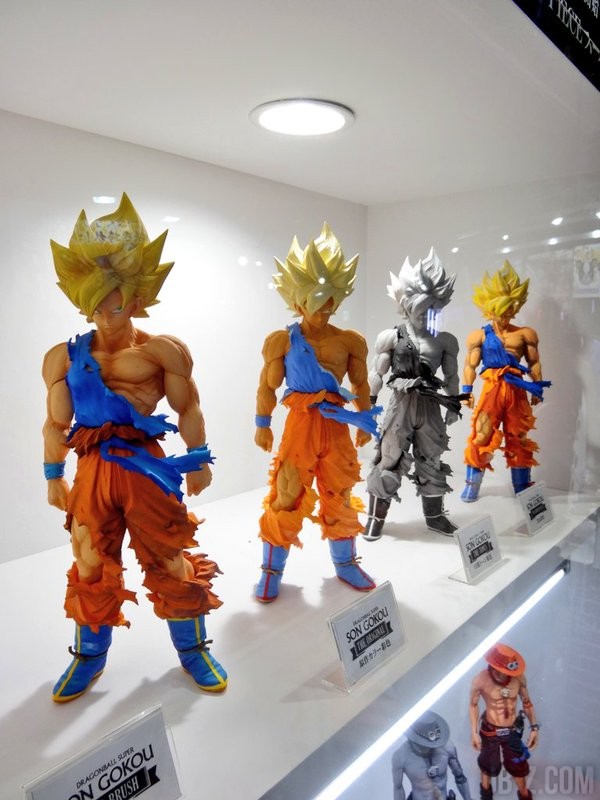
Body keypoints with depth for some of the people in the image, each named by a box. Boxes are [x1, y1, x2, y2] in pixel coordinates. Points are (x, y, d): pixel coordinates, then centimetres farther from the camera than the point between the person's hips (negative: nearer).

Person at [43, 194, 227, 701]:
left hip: (147, 467, -3)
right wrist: (54, 476, 14)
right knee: (92, 566, 15)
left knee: (170, 559, 8)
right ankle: (90, 655, 37)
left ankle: (193, 649, 28)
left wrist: (199, 462, 3)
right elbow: (57, 423, 12)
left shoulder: (161, 349, -4)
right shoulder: (66, 356, 6)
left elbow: (189, 410, 1)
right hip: (93, 471, 3)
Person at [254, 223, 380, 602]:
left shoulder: (350, 340, 2)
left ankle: (346, 563, 31)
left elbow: (361, 385, 11)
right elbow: (268, 386, 2)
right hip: (301, 424, -2)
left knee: (339, 496, 13)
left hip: (337, 426, 3)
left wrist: (366, 422, 12)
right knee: (288, 496, 2)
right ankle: (272, 570, 17)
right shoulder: (283, 340, -3)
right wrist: (263, 425, 2)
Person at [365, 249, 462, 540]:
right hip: (401, 405, -3)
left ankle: (435, 515, 29)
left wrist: (453, 406, 11)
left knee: (431, 462, 13)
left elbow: (451, 376, 11)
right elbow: (376, 373, -1)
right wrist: (368, 403, -3)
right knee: (389, 460, -1)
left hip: (430, 407, 3)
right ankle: (376, 517, 11)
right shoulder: (392, 337, -3)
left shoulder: (444, 340, 4)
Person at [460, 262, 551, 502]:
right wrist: (467, 390, -6)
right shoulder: (480, 335, 3)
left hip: (516, 389, 2)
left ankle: (522, 487, 21)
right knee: (481, 436, -4)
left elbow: (534, 363, 11)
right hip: (491, 389, -2)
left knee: (519, 437, 9)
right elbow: (470, 365, 2)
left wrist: (537, 389, 7)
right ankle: (472, 485, 7)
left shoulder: (524, 334, 7)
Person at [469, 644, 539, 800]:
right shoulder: (480, 681, -29)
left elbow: (526, 702, -4)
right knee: (489, 764, 24)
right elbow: (473, 705, -11)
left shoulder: (518, 677, -23)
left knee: (518, 765, 23)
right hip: (490, 731, -1)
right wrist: (474, 733, -8)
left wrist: (534, 727, -6)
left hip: (513, 730, 1)